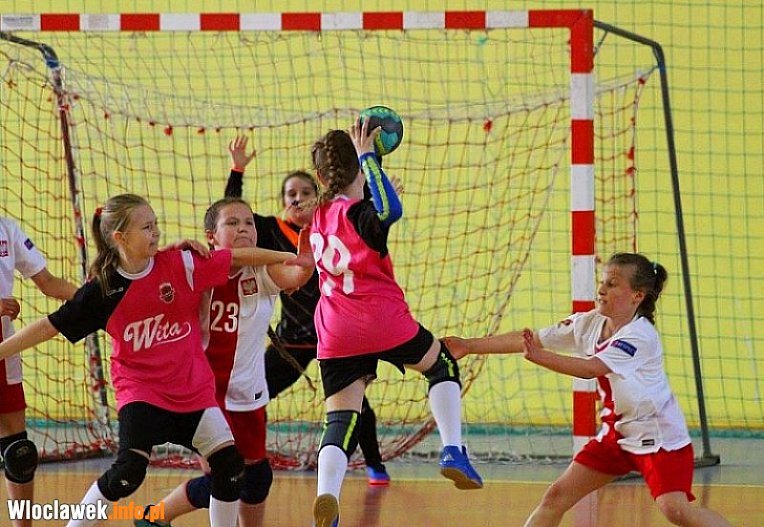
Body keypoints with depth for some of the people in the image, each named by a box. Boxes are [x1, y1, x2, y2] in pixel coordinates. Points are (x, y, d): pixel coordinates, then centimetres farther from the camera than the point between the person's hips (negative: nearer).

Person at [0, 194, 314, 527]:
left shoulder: (181, 264, -6)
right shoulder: (103, 290, -8)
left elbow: (237, 257, 0)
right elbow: (50, 326, -3)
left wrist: (289, 258, 1)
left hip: (193, 388, 3)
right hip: (140, 390, -3)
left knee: (230, 465, -5)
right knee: (129, 469, -22)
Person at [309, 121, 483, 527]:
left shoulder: (319, 216, 10)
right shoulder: (359, 215, -9)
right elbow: (390, 210, -32)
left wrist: (365, 155, 27)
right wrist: (367, 155, -24)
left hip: (335, 334, 4)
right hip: (384, 322, -4)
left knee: (340, 419, 0)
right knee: (442, 365, 23)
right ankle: (453, 452, 8)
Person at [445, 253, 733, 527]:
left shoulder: (640, 335, -23)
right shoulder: (590, 323, -1)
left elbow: (592, 368, -36)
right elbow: (529, 339, 1)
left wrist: (540, 357, -45)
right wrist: (470, 346, -3)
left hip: (660, 435, -7)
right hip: (617, 432, 7)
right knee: (557, 495, 1)